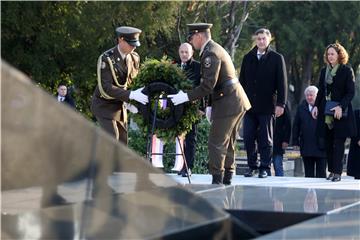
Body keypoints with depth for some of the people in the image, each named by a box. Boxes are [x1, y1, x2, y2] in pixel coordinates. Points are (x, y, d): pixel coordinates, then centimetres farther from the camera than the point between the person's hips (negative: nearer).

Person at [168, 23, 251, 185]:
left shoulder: (210, 54, -16)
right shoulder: (215, 49, 17)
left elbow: (208, 85, -22)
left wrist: (186, 97, -17)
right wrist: (210, 105, 18)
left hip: (228, 105, -11)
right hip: (237, 103, 11)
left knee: (216, 144, -6)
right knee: (228, 144, 15)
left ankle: (217, 182, -4)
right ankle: (227, 180, 21)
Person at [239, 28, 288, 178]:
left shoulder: (277, 58, 1)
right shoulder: (248, 58, 11)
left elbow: (282, 83, -2)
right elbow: (242, 80, 14)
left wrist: (280, 104, -9)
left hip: (267, 105, -3)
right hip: (249, 104, 3)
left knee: (265, 139, 3)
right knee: (248, 138, 3)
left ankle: (265, 167, 8)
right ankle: (252, 166, 13)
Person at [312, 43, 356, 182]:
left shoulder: (347, 71, -3)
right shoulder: (324, 71, 13)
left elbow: (351, 92, -7)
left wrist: (341, 107, -18)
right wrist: (316, 106, 3)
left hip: (341, 112, -5)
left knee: (338, 142, -5)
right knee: (327, 142, 3)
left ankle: (337, 172, -4)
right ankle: (332, 170, 10)